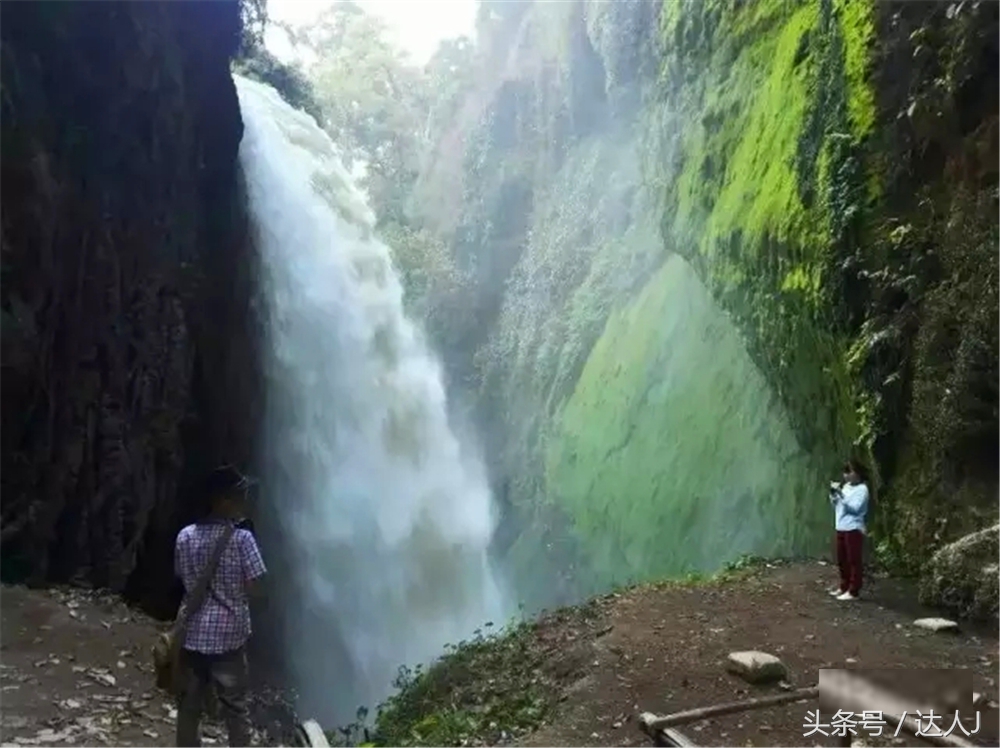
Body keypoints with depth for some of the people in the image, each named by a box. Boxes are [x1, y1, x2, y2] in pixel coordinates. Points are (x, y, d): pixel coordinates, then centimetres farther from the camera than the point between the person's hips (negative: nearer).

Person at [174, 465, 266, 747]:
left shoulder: (185, 536, -2)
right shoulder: (242, 538, -15)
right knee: (235, 707, 9)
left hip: (193, 634, 4)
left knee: (189, 705, 16)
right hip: (229, 635, -4)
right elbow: (251, 586, -11)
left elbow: (182, 578, 9)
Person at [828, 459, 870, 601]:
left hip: (854, 529, -8)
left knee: (854, 561, -3)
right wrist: (833, 494, 1)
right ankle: (844, 587, 26)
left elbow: (854, 507, -21)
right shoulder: (846, 487, 13)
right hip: (841, 528, 8)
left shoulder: (862, 489, -10)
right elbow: (836, 505, 18)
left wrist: (841, 494, -25)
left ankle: (853, 591, 1)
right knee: (842, 560, 15)